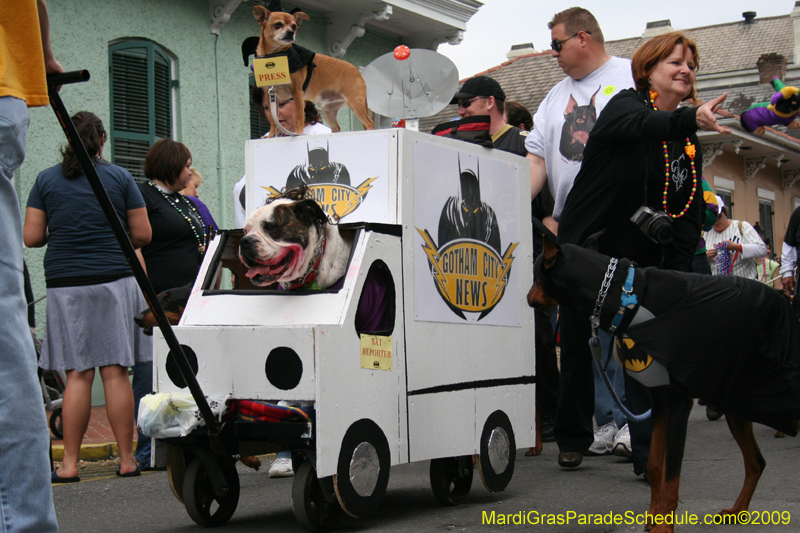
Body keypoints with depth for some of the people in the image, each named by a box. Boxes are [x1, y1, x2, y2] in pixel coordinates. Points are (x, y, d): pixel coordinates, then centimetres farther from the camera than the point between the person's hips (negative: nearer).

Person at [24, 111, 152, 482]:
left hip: (65, 284, 1)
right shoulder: (120, 177, 4)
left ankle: (69, 464, 3)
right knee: (115, 372, 0)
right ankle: (127, 460, 3)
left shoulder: (45, 180, 5)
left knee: (78, 374, 3)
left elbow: (31, 237, 3)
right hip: (114, 281, -1)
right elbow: (142, 235, 3)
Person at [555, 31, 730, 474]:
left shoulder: (689, 145, 10)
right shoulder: (625, 105, -7)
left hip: (643, 262, 4)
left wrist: (680, 272, -4)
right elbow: (642, 125, -32)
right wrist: (691, 120, -52)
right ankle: (572, 440, 25)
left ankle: (650, 456, -5)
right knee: (577, 350, 7)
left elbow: (690, 212, 8)